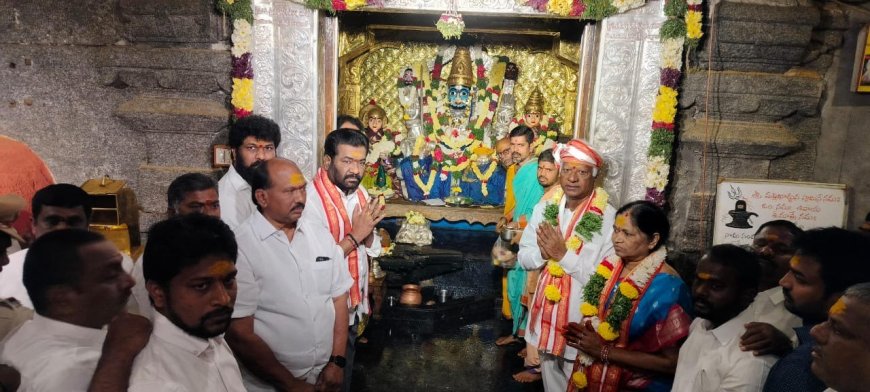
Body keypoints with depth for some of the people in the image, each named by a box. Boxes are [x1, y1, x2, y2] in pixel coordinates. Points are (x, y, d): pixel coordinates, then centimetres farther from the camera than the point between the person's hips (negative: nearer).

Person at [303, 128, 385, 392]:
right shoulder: (311, 199, -23)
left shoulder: (359, 192, 2)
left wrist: (368, 231, -15)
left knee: (346, 370, 24)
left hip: (354, 304, 7)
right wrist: (354, 235, -25)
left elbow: (373, 249, 5)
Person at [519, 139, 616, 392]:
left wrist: (564, 254, -23)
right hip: (547, 310, 5)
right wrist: (543, 252, -18)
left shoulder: (609, 218, -18)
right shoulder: (544, 208, -1)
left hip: (582, 320, -5)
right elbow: (523, 258, 3)